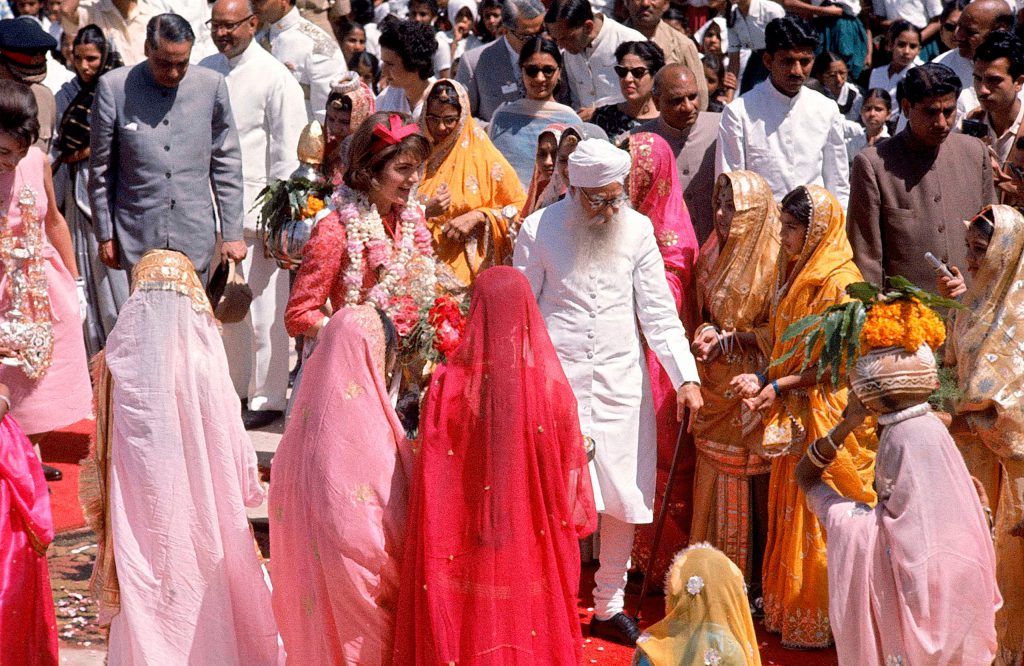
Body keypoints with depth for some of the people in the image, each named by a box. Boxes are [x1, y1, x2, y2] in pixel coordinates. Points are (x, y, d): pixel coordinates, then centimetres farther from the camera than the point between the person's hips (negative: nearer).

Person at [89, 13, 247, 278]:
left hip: (194, 239, 1)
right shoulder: (113, 87, -4)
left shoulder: (212, 85, 0)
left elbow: (226, 163, 7)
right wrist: (105, 235, 5)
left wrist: (232, 233, 6)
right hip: (138, 237, -1)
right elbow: (101, 168, 4)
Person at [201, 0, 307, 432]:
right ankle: (234, 387, 22)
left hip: (255, 206, -6)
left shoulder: (275, 78, -6)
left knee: (262, 310, -3)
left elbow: (287, 154, -7)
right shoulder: (205, 70, 11)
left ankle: (268, 399, 6)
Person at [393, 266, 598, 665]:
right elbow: (571, 470, -4)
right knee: (527, 616, 17)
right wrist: (572, 525, 12)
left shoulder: (450, 385, -15)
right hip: (532, 551, 1)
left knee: (466, 628, 14)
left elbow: (432, 481, -9)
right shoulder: (552, 387, -13)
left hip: (467, 547, -1)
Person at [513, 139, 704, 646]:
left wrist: (686, 378, -8)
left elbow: (658, 311, 2)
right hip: (558, 379, -3)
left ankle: (609, 607, 21)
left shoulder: (637, 230, 3)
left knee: (625, 496, 7)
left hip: (621, 381, 3)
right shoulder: (539, 231, -3)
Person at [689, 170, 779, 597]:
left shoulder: (774, 261, -11)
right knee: (716, 483, 8)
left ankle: (761, 583, 6)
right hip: (716, 389, 6)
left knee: (759, 489, -2)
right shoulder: (712, 256, 9)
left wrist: (728, 341, -14)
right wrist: (706, 334, -3)